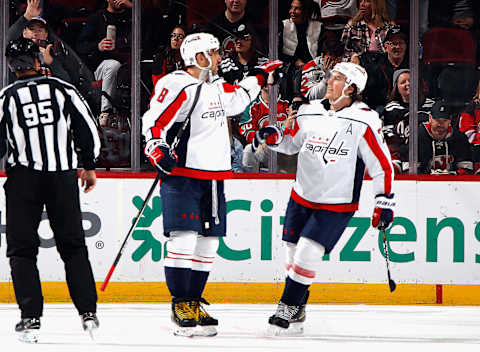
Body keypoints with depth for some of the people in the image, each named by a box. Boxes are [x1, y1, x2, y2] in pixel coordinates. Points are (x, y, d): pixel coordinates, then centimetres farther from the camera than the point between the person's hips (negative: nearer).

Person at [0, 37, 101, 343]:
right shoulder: (62, 89, 1)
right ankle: (88, 311, 4)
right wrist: (89, 166, 17)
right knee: (73, 245, 11)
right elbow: (88, 129, 4)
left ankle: (31, 317, -5)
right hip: (64, 175, 2)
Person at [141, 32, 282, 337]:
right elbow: (154, 121, -17)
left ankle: (194, 304, 14)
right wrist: (159, 150, -30)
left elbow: (237, 99, 37)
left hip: (213, 177, 9)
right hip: (182, 174, -8)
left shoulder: (216, 86, 16)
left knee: (208, 242, 7)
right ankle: (180, 306, -9)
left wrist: (260, 78, 36)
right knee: (184, 239, -14)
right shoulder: (176, 86, -11)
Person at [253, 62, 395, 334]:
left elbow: (382, 164, -8)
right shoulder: (310, 112, 3)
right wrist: (274, 138, -3)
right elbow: (292, 142, 19)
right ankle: (297, 312, 22)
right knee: (295, 252, 7)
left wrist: (385, 202, -9)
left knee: (308, 253, -14)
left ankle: (289, 309, -2)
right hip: (302, 197, 5)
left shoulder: (364, 120, -12)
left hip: (337, 205, -5)